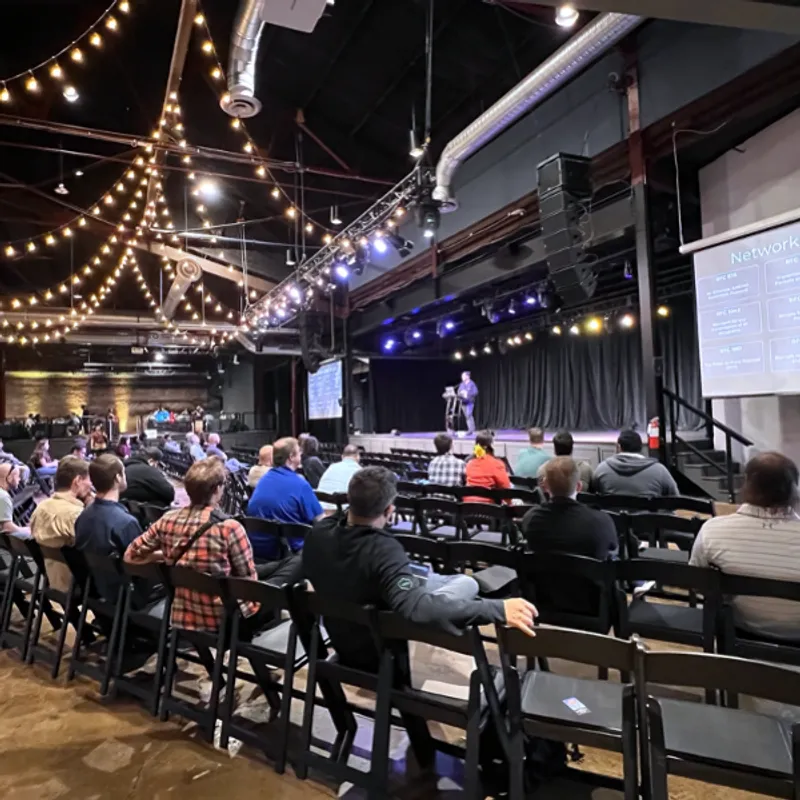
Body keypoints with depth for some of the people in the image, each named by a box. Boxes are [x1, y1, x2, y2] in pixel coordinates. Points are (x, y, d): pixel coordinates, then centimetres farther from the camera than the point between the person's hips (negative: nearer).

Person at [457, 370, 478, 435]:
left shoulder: (472, 384, -5)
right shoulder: (461, 384, 13)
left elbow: (476, 392, -10)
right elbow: (458, 392, 16)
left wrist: (467, 393, -18)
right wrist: (460, 394, -7)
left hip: (470, 402, -6)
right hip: (463, 402, 6)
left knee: (468, 415, -17)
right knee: (467, 416, 8)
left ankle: (471, 429, -13)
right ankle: (472, 428, 17)